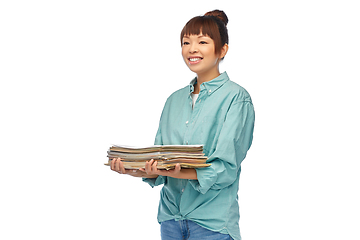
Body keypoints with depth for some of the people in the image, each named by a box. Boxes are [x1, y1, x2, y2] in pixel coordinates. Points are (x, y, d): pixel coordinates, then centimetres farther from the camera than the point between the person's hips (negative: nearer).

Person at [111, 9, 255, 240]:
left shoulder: (236, 98, -8)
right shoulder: (175, 100, 11)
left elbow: (225, 168, -16)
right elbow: (158, 157, 9)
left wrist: (177, 173, -29)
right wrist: (137, 169, -13)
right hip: (170, 215, 6)